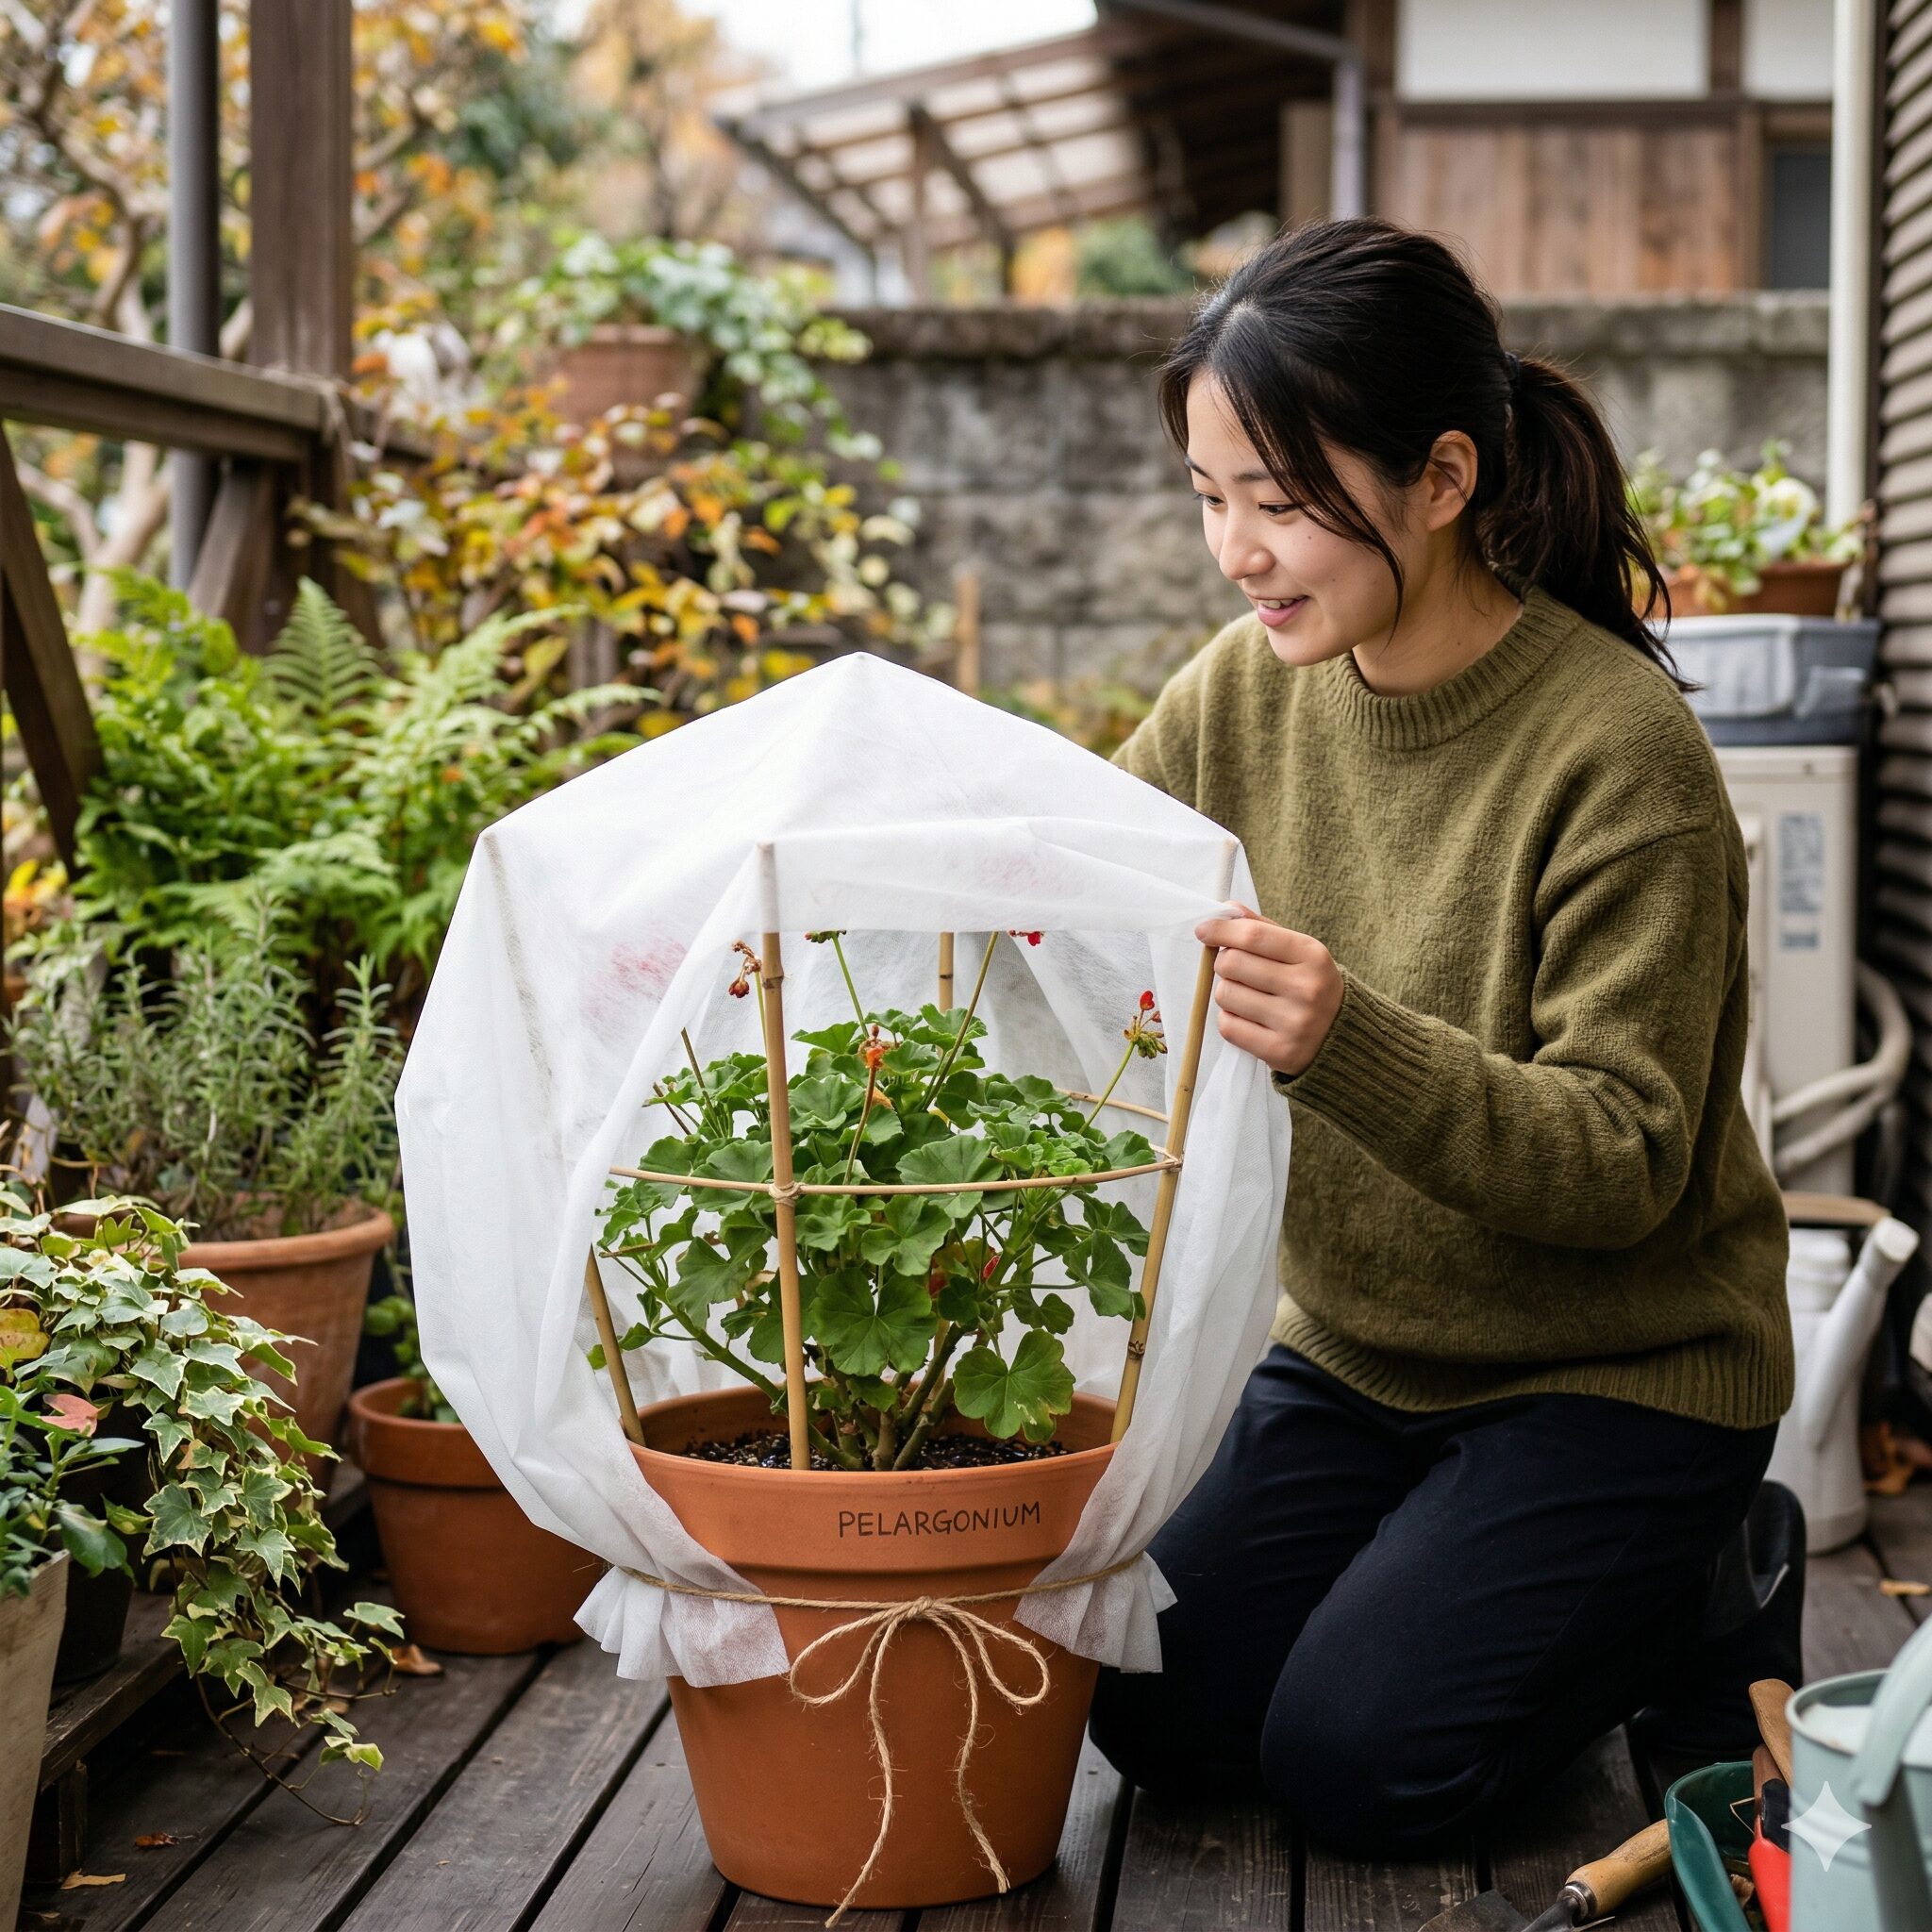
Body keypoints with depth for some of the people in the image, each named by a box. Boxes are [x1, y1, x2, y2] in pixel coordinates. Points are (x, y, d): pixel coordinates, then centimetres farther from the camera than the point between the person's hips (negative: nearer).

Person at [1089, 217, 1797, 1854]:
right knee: (1156, 1713, -4)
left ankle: (1695, 1603, 13)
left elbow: (1623, 1164, -25)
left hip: (1619, 1378, -5)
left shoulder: (1620, 749, -23)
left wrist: (1350, 1044, -42)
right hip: (1354, 1349, 6)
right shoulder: (1243, 693, -5)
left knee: (1356, 1761, -14)